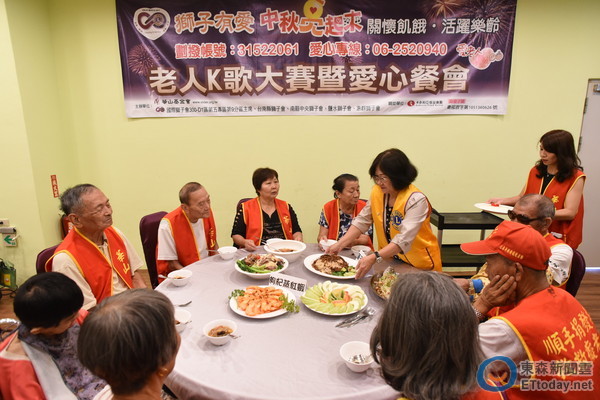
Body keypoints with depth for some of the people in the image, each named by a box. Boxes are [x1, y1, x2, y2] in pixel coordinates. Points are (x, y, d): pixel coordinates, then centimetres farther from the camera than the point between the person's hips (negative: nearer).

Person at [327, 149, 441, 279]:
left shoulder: (416, 200, -22)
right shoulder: (377, 192, -4)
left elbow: (404, 240, -31)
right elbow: (362, 221, 0)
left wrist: (374, 258, -42)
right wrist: (340, 244, -12)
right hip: (391, 260, 4)